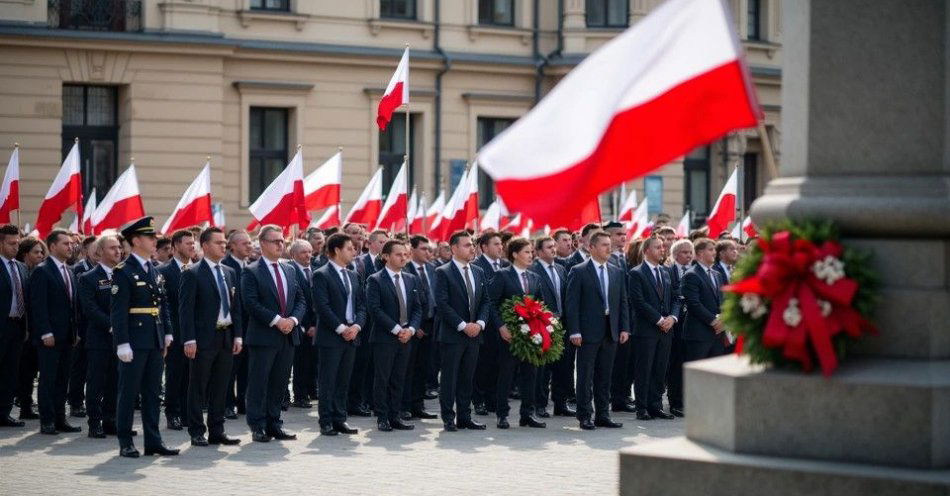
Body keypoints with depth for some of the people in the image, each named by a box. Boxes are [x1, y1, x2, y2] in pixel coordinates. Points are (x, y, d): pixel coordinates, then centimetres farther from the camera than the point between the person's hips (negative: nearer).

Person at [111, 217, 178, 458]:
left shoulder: (154, 270, 13)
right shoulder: (123, 272, -10)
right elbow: (118, 311, -14)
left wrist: (167, 333, 10)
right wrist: (122, 343, -18)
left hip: (155, 342, 7)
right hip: (134, 342, -7)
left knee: (153, 392, 10)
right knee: (129, 392, 1)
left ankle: (153, 441, 15)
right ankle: (125, 443, 7)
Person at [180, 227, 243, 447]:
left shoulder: (230, 273, 13)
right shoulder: (193, 274, -6)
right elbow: (186, 309, -10)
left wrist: (238, 336, 7)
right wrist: (189, 340, -16)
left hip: (226, 337, 6)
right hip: (204, 338, -6)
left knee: (221, 387, 10)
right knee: (198, 388, 1)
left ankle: (217, 431, 16)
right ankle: (197, 432, 7)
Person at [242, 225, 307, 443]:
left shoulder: (290, 270, 15)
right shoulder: (251, 272, -5)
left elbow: (301, 300, 13)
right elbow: (251, 303, -14)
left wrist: (293, 319, -6)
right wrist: (277, 320, -18)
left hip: (288, 336, 6)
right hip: (263, 336, -6)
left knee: (280, 383, 10)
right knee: (259, 384, -1)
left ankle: (274, 423, 17)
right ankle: (258, 427, 4)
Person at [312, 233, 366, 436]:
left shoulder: (354, 276, 15)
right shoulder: (321, 275, -7)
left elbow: (361, 304, 14)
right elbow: (322, 306, -14)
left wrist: (357, 325, -4)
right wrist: (341, 328, -16)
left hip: (351, 335, 7)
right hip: (330, 336, -7)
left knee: (344, 381, 9)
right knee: (328, 381, -2)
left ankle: (339, 419, 15)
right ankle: (326, 422, 2)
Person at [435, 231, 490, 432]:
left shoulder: (479, 272, 13)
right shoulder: (443, 272, -6)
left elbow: (486, 301, 14)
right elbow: (443, 304, -13)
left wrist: (480, 323, -4)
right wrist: (463, 326, -16)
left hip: (474, 333, 6)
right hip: (452, 335, -6)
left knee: (467, 378, 9)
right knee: (449, 378, -1)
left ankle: (465, 417, 15)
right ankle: (448, 419, 4)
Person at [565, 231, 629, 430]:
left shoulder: (616, 272, 12)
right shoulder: (578, 272, -5)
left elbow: (623, 302, 14)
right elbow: (571, 304, -8)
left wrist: (624, 328, 5)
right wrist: (574, 331, -14)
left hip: (610, 332, 5)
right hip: (588, 332, -5)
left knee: (604, 376, 10)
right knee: (585, 376, -1)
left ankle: (602, 415, 16)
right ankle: (585, 416, 5)